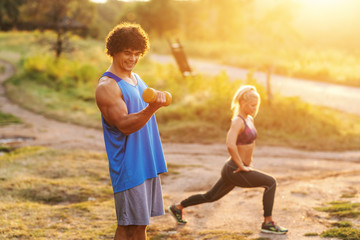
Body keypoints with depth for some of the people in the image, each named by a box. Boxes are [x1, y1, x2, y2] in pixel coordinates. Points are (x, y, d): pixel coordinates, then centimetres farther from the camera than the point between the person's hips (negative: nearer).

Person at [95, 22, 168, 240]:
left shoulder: (137, 79, 15)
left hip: (148, 164, 8)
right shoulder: (107, 86, -13)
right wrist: (152, 108, -36)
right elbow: (125, 124, -23)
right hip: (127, 167, -8)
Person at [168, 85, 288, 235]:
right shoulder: (237, 121, -20)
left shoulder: (250, 119, 9)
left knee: (210, 197, 23)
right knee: (271, 183, -12)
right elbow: (230, 145, -35)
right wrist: (241, 165, -25)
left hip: (238, 170, 10)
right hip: (235, 171, -10)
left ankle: (178, 207, 35)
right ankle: (268, 223, -5)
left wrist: (248, 158, 23)